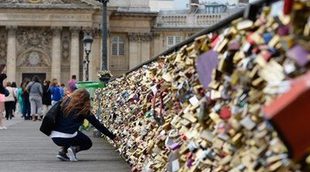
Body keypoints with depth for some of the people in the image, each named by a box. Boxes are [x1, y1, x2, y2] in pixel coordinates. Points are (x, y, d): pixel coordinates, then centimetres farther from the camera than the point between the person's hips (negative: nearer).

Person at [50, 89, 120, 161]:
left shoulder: (65, 102, 11)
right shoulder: (84, 110, 1)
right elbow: (97, 124, 4)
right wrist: (112, 136, 11)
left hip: (54, 137, 5)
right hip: (68, 137, -4)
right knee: (88, 143, 23)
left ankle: (63, 151, 10)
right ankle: (74, 148, -5)